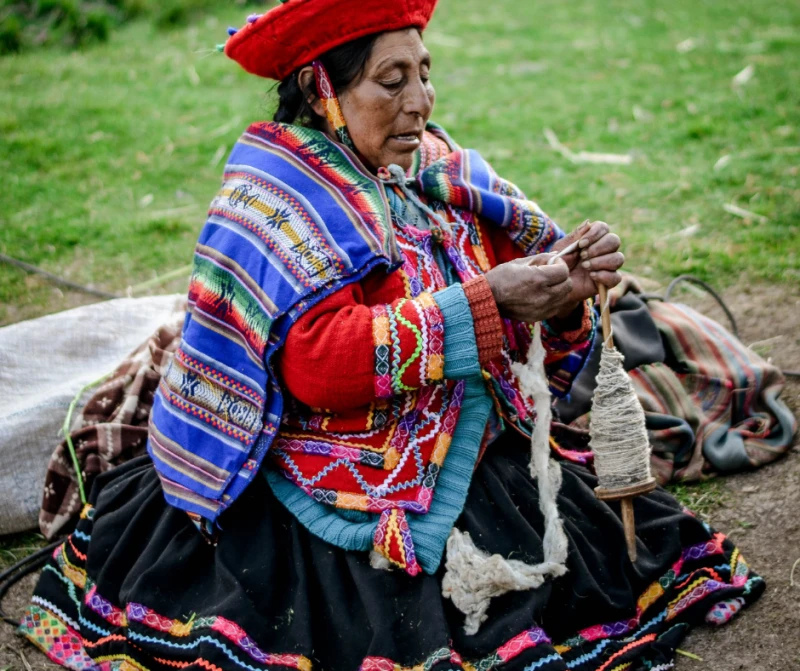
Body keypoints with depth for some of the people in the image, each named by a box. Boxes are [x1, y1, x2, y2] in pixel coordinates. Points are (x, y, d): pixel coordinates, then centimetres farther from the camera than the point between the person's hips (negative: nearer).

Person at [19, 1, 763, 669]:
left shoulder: (430, 169, 5)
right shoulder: (281, 195, -15)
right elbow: (315, 362, -26)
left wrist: (566, 278, -17)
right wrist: (483, 303, -28)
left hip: (472, 463, 7)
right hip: (353, 498, -6)